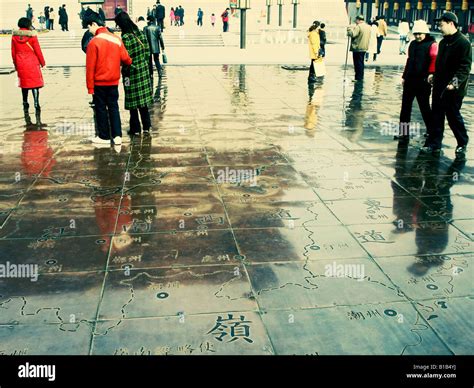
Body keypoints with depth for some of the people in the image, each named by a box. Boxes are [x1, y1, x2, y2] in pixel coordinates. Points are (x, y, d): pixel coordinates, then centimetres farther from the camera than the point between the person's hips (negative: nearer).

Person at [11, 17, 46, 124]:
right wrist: (43, 63, 6)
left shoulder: (14, 36, 2)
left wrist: (16, 65, 17)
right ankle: (36, 106, -10)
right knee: (35, 84, -1)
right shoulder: (32, 36, -10)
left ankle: (25, 106, 21)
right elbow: (38, 51, -6)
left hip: (21, 64, 4)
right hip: (32, 64, -4)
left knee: (24, 84, 14)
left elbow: (13, 52, 6)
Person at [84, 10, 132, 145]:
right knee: (113, 107, 12)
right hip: (114, 81, 4)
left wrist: (90, 87, -6)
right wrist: (130, 63, 23)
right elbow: (125, 58, -1)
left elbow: (90, 67, -12)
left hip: (99, 83, -4)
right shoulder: (116, 39, 0)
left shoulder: (94, 42, -14)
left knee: (101, 109, 7)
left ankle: (104, 137, 14)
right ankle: (117, 136, 9)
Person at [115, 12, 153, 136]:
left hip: (131, 73, -6)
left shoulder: (125, 38, -18)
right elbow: (147, 51, 8)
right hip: (144, 70, 6)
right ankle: (146, 127, 20)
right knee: (143, 99, 14)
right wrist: (143, 63, 16)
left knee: (133, 102, 4)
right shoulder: (140, 33, 2)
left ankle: (135, 129, 11)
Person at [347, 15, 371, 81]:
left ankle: (358, 78, -2)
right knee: (361, 62, 16)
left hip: (357, 48, -9)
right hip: (364, 48, 9)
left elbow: (352, 34, -26)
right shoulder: (368, 27, 12)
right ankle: (361, 77, 22)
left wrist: (349, 29, -6)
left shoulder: (358, 27, -16)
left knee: (358, 63, -4)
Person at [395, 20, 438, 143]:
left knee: (424, 106, 2)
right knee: (405, 106, 6)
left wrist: (430, 74, -29)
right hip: (410, 80, 7)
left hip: (423, 81, -6)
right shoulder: (413, 44, 15)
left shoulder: (432, 44, -6)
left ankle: (431, 131, 17)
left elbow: (434, 60, -19)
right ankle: (404, 132, 12)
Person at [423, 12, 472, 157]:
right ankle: (434, 144, 17)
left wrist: (455, 82, -28)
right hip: (439, 86, 8)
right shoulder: (443, 42, 12)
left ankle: (462, 144, 21)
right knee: (436, 115, 9)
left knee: (453, 116, 3)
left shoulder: (463, 43, -14)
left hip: (453, 89, -8)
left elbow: (465, 67, -19)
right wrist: (434, 76, 18)